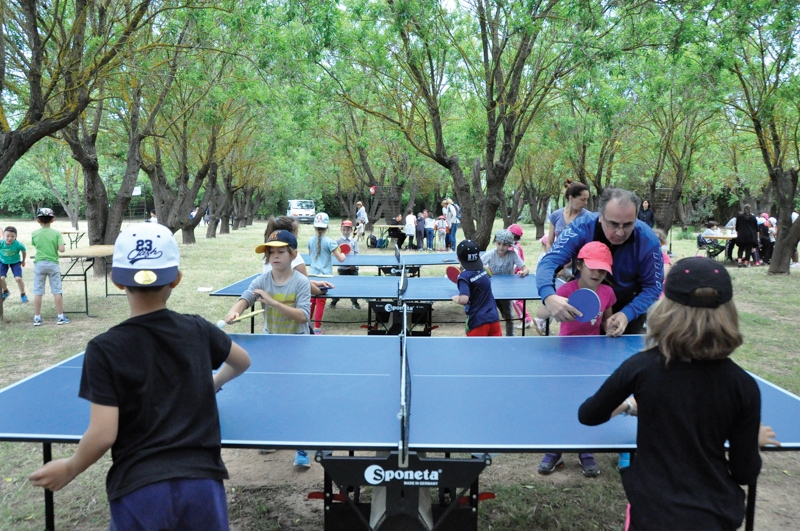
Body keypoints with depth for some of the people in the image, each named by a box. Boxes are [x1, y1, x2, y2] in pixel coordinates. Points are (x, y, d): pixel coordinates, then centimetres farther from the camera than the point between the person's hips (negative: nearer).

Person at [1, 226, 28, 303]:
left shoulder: (18, 245, -28)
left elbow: (24, 251, -7)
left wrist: (23, 260, 9)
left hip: (15, 262, -1)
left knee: (18, 278, -14)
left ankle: (23, 294, 12)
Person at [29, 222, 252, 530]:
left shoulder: (104, 349, -8)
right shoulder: (198, 330, 2)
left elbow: (103, 434, -12)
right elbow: (242, 362, 22)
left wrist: (69, 469, 7)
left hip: (138, 490, -2)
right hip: (202, 482, 2)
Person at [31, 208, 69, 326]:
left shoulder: (34, 234, -1)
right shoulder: (56, 233, -7)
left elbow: (35, 245, 13)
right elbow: (62, 249, -15)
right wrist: (55, 247, 4)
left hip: (39, 264, 1)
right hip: (53, 264, -1)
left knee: (38, 292, 6)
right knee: (57, 291, 4)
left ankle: (37, 318, 11)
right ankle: (61, 317, 7)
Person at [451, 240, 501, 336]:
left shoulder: (464, 277, -15)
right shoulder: (483, 271, 6)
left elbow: (463, 300, -28)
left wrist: (456, 299, -7)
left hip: (477, 322, -6)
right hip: (493, 318, 6)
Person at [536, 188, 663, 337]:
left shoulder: (648, 240, -25)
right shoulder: (581, 228, -29)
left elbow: (652, 286, -17)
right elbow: (549, 261, -37)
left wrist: (627, 314, -35)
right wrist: (549, 296, -58)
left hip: (629, 304, 0)